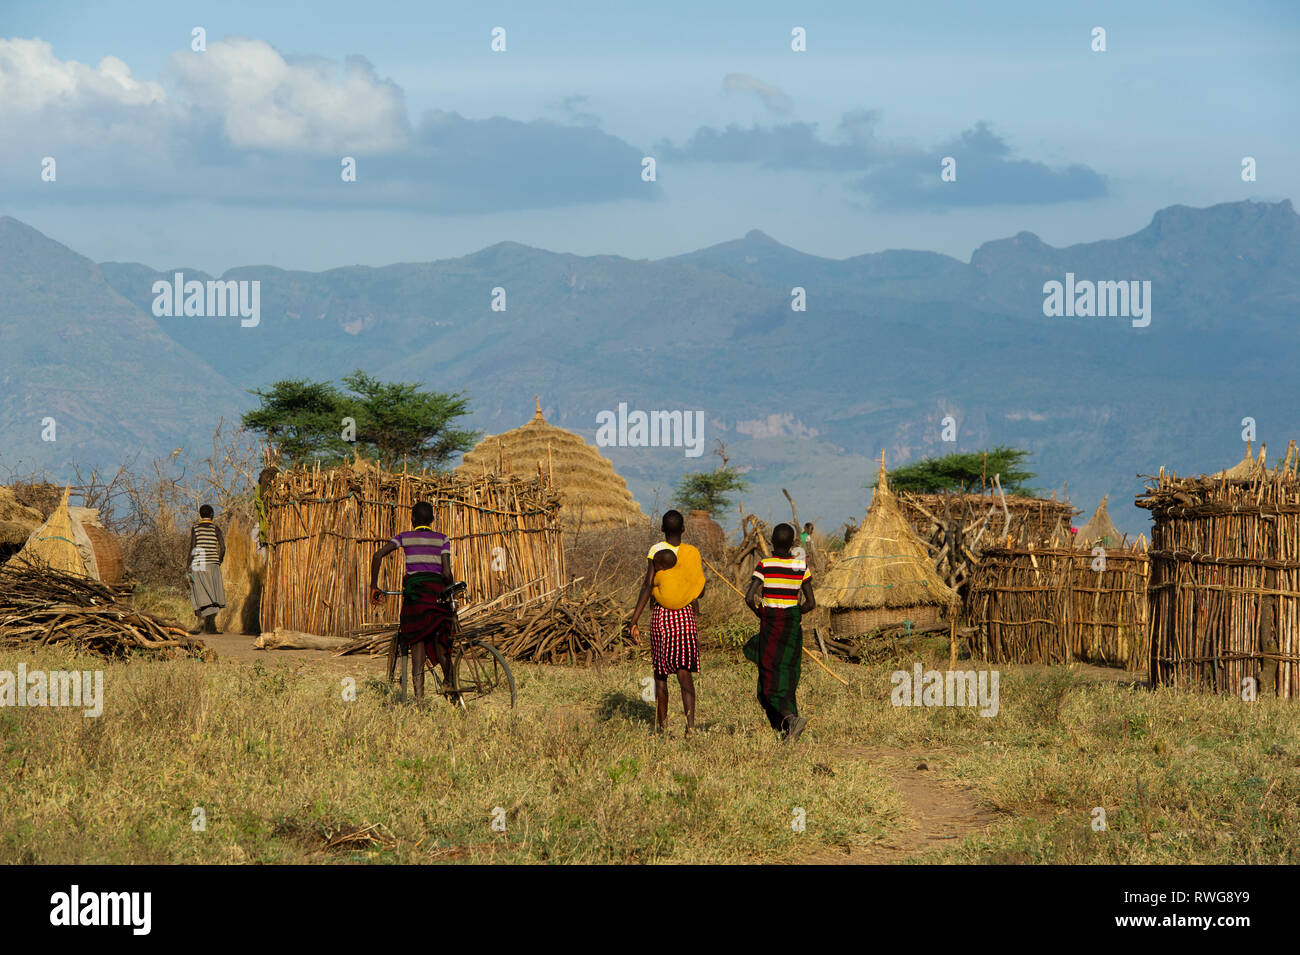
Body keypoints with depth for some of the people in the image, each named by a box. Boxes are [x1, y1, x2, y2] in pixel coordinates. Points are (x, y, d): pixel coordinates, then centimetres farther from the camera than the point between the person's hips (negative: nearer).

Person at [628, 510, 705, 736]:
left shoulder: (656, 552, -5)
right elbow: (699, 590, 4)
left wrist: (634, 621, -15)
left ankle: (661, 724, 21)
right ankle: (690, 721, -22)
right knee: (684, 671, -3)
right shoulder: (692, 554, 1)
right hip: (686, 616, 1)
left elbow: (647, 586, -13)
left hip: (661, 616, -1)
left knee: (660, 672, 13)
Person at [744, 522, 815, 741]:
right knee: (789, 676, 15)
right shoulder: (801, 566, 0)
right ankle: (786, 730, 14)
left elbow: (750, 597, -17)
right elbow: (811, 603, 1)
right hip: (794, 625, 4)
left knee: (772, 681, -3)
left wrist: (761, 615, 1)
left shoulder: (764, 565, -9)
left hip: (770, 624, -4)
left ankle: (791, 717, -26)